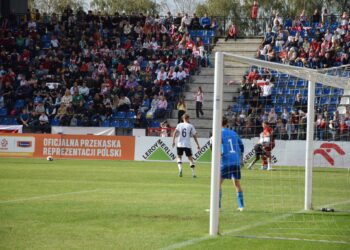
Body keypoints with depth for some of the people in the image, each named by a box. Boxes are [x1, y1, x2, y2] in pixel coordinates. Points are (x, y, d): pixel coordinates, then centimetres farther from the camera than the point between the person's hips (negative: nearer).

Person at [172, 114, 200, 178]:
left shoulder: (179, 125, 6)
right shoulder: (191, 126, 3)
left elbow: (175, 132, -8)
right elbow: (194, 136, 3)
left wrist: (173, 141, -11)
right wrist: (198, 145, 8)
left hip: (180, 144, 1)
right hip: (187, 145, -1)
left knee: (179, 157, 17)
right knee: (190, 158, 8)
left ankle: (180, 168, -9)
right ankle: (193, 173, 5)